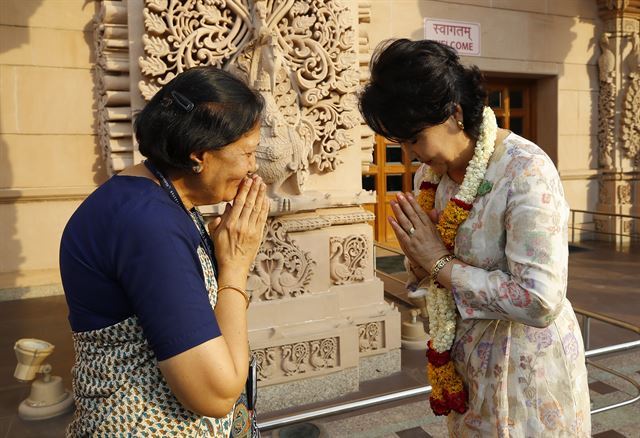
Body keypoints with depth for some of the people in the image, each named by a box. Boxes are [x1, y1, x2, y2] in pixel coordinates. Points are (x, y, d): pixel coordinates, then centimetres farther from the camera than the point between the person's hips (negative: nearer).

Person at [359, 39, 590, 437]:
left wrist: (442, 265, -24)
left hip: (525, 369, -6)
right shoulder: (431, 172, -2)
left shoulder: (526, 172, -24)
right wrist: (421, 262, -15)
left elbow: (540, 301, -30)